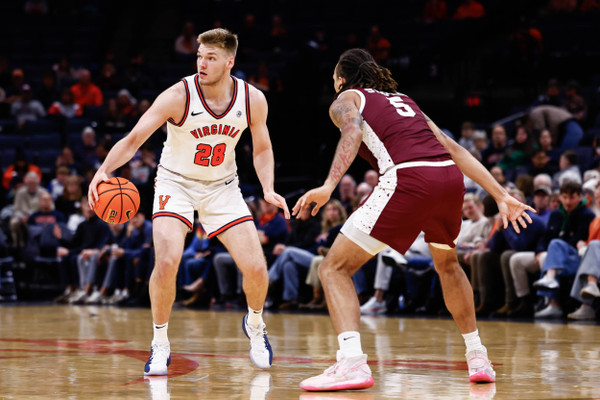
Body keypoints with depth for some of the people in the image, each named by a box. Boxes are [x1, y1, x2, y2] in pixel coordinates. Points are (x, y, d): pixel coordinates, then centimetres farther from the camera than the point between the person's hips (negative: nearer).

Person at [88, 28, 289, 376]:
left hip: (222, 187, 3)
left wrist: (268, 189, -12)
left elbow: (262, 148, 5)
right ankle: (160, 345, -4)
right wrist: (104, 170, -42)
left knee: (256, 268, -7)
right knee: (167, 262, -25)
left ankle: (255, 324, 27)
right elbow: (133, 140, -24)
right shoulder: (178, 96, -23)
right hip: (176, 183, -2)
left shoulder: (253, 100, -12)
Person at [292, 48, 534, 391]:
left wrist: (329, 186, -19)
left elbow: (353, 133, -7)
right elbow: (453, 148, 26)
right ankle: (478, 359, 35)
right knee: (447, 263, 35)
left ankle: (352, 363, -19)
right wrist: (501, 196, 23)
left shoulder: (346, 100, 18)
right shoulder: (404, 100, 34)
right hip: (451, 176, 6)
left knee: (335, 269, 1)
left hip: (409, 178, -6)